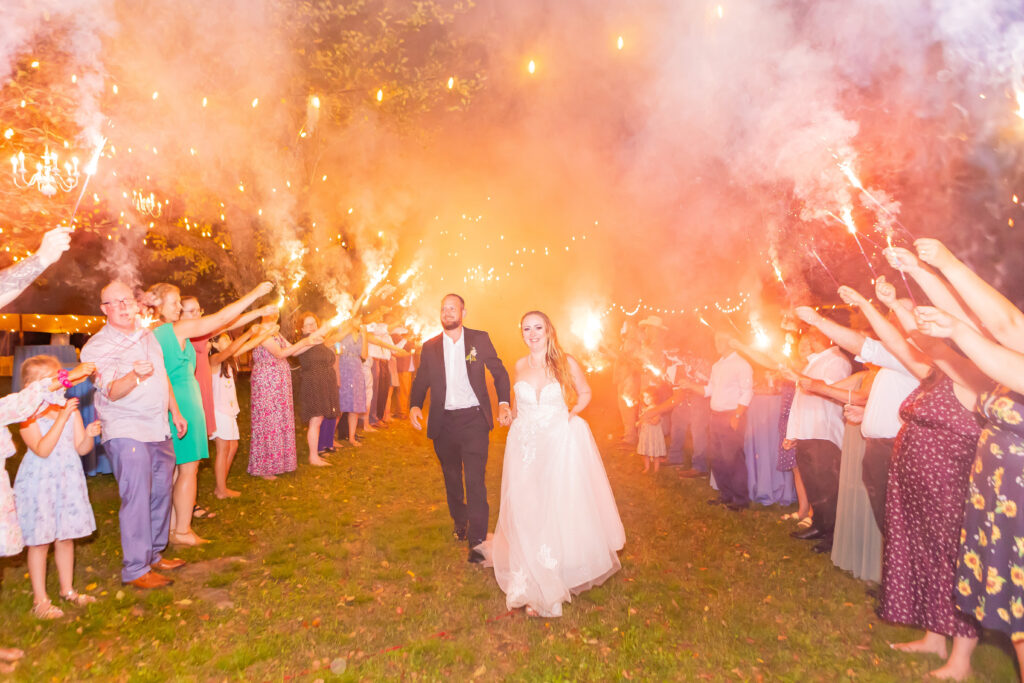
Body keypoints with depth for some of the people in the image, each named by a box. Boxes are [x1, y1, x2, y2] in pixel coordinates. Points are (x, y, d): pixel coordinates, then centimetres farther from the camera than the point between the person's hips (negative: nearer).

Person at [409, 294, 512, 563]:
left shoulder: (479, 339, 0)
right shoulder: (430, 347, 6)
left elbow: (499, 372, 3)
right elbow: (421, 381, 8)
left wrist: (503, 403, -12)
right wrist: (415, 406, -11)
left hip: (473, 419, -3)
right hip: (443, 422, 3)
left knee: (475, 480, -8)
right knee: (451, 478, 18)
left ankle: (477, 540, 0)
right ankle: (459, 522, 39)